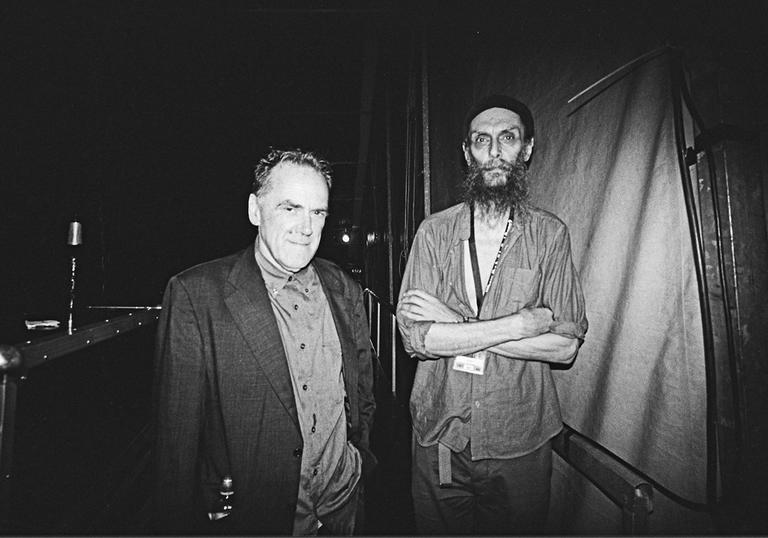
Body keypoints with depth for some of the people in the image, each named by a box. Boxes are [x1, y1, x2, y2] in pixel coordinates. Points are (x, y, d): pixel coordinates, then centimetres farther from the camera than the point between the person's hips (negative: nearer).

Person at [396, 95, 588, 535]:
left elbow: (565, 346, -12)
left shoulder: (551, 234, -4)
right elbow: (415, 336, -14)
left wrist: (456, 327, -18)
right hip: (439, 439, 1)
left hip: (520, 443, 0)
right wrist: (521, 324, -19)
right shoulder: (434, 231, -4)